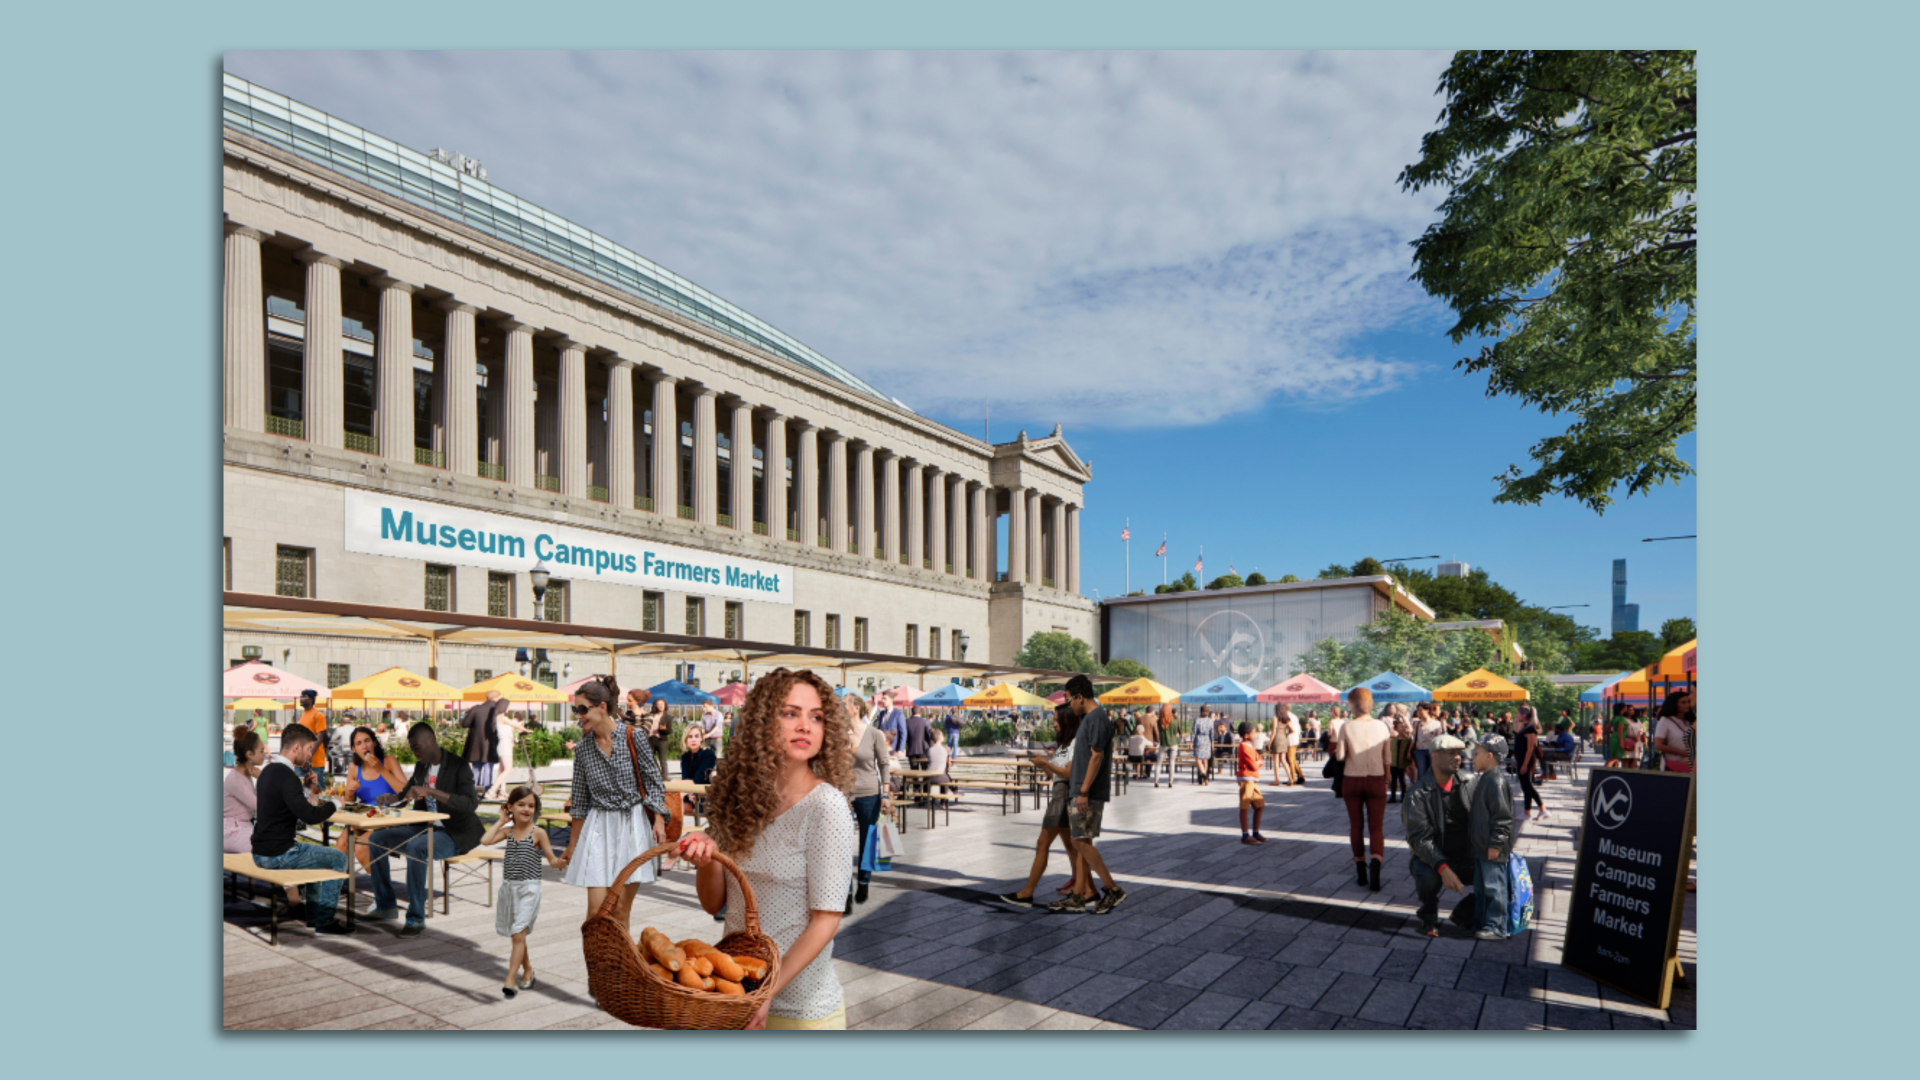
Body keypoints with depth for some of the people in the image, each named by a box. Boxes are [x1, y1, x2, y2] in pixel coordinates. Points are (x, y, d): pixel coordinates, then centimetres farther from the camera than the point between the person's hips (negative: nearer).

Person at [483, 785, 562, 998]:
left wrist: (561, 861, -27)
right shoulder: (507, 831, 5)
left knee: (519, 934, -12)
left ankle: (510, 980, -11)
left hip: (528, 888, -5)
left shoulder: (538, 833, -7)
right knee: (516, 936, 15)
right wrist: (501, 821, -4)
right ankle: (528, 970, 32)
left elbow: (552, 860, -5)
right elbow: (485, 840, -12)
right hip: (509, 887, 5)